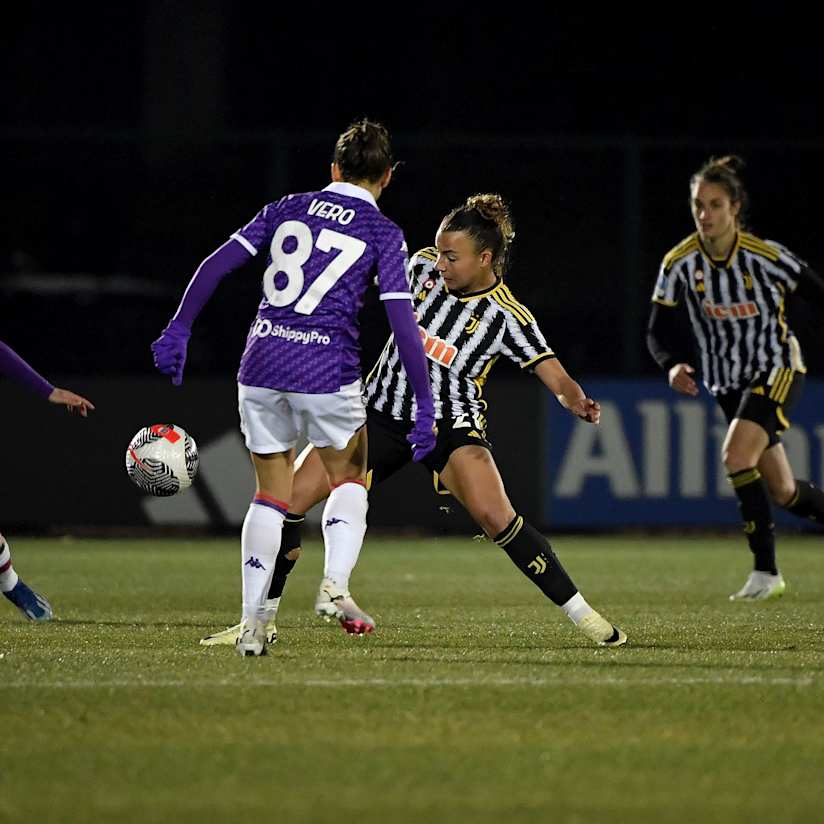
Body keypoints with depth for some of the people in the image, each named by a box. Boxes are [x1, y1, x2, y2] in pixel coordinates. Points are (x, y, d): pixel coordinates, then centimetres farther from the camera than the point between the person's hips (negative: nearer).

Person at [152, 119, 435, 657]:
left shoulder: (287, 210, 11)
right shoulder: (383, 233, 1)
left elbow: (216, 265, 4)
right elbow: (403, 320, -7)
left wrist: (179, 331, 7)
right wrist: (425, 406, -5)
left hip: (262, 367, 3)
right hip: (328, 371, -3)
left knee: (271, 496, 13)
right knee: (349, 480, 19)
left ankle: (254, 621, 8)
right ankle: (335, 584, -3)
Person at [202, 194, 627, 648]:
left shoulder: (507, 316, -15)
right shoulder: (424, 267, -4)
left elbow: (556, 376, -19)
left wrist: (576, 401, -39)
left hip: (450, 423, -4)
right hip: (382, 412, 4)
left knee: (494, 514, -29)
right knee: (291, 495, -7)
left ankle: (580, 613, -17)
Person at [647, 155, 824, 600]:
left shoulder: (765, 256, -19)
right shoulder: (680, 262, -10)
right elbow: (658, 330, -5)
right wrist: (673, 365, -25)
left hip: (777, 369, -4)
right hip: (728, 382, 5)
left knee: (737, 453, -27)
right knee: (783, 492, 8)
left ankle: (766, 570, -19)